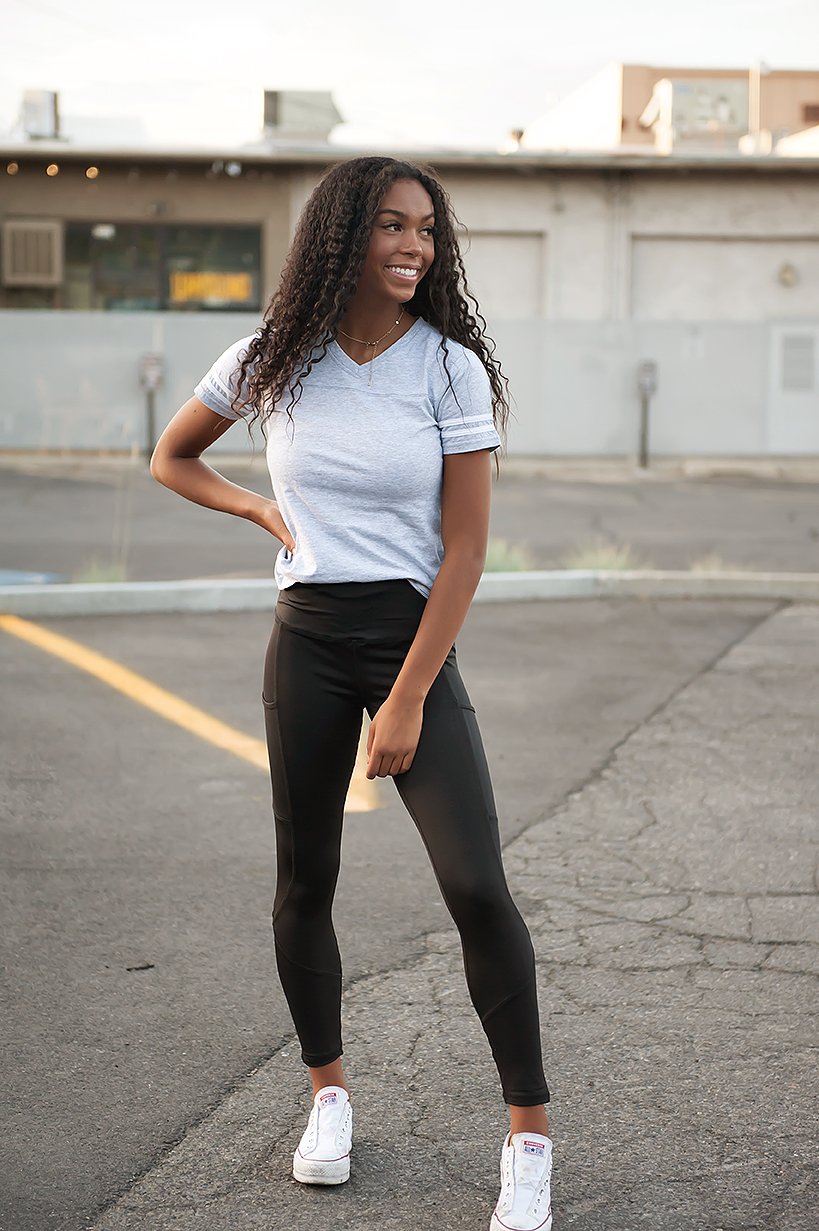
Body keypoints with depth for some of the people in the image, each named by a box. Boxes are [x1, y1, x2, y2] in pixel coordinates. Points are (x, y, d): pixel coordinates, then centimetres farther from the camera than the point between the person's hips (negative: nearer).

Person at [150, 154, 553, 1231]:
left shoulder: (451, 367, -6)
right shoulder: (274, 360, 1)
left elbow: (465, 551, -8)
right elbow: (171, 458, 19)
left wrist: (408, 701, -12)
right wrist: (259, 507, 0)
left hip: (415, 635, -2)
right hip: (307, 640, 3)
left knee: (477, 887, -12)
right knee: (305, 883, 9)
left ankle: (529, 1136, 0)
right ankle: (328, 1093, 31)